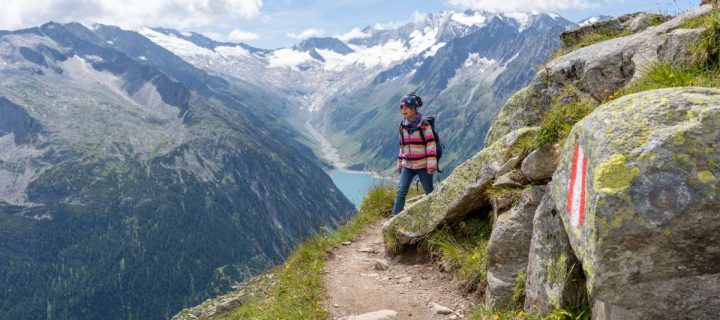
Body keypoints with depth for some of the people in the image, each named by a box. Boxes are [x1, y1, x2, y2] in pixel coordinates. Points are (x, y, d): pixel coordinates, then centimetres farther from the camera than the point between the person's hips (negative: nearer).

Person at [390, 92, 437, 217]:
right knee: (401, 191, -6)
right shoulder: (403, 126, 8)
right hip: (407, 165, 4)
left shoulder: (424, 125, -9)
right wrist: (400, 164, 16)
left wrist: (431, 165, -17)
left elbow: (431, 144, -12)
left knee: (429, 193, 6)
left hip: (423, 165, -4)